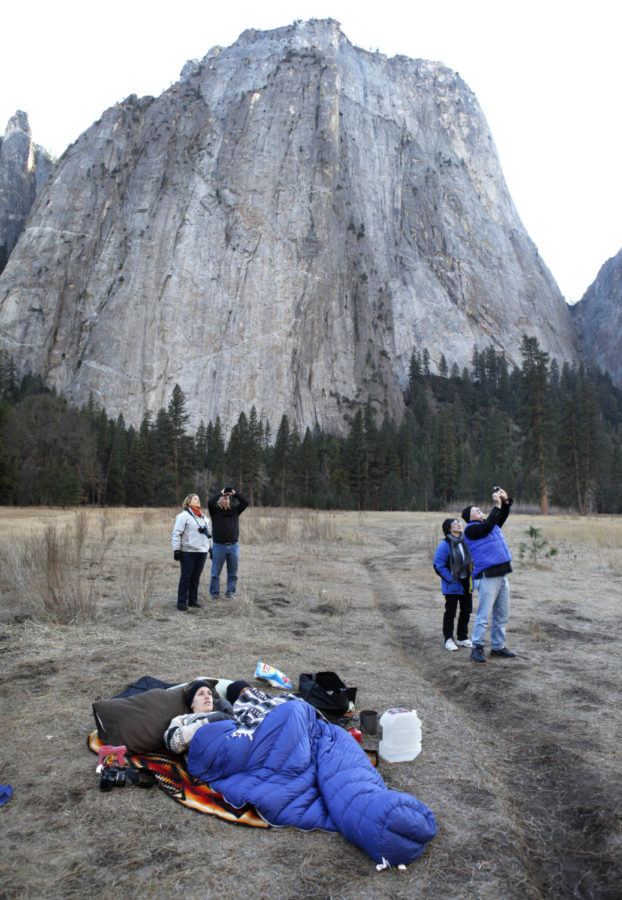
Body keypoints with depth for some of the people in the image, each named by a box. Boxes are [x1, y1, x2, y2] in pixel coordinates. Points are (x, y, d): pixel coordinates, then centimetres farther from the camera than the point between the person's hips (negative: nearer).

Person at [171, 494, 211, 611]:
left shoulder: (203, 517, 19)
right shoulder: (184, 516, -6)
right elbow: (176, 533, -10)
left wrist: (208, 547, 21)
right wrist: (176, 549, -16)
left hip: (202, 551, 7)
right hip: (188, 552, -6)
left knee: (196, 577, 10)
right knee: (186, 577, -3)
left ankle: (193, 600, 18)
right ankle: (181, 602, 4)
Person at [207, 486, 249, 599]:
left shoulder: (235, 510, 11)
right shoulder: (215, 510, 3)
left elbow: (245, 502, 1)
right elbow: (210, 502, -15)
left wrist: (235, 493, -4)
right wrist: (221, 493, -7)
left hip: (233, 546, 3)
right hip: (219, 546, -3)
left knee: (233, 572, 7)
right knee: (216, 572, 2)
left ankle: (230, 592, 17)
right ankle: (214, 593, 11)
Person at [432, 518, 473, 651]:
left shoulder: (466, 542, 5)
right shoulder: (445, 545, -14)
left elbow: (472, 559, 18)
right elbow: (438, 565, -14)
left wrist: (471, 576, 7)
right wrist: (451, 579, -16)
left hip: (466, 584, 6)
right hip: (452, 586, -6)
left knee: (466, 611, 13)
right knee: (450, 612, 2)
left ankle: (462, 638, 28)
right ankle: (448, 639, 15)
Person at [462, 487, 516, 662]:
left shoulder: (492, 525, 19)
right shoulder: (471, 529, -8)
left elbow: (502, 517, 24)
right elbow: (488, 526, -22)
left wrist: (506, 502, 6)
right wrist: (497, 505, -17)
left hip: (502, 576, 9)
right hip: (487, 577, -9)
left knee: (502, 615, 13)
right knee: (483, 616, -6)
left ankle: (498, 646, 22)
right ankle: (477, 648, 2)